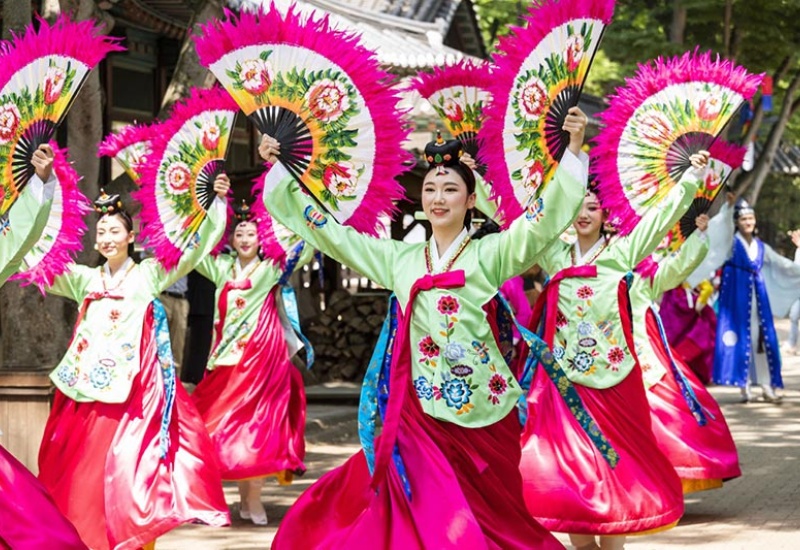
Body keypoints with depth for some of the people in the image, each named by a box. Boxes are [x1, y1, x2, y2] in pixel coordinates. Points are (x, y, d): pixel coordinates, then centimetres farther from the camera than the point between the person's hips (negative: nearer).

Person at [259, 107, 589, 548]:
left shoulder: (490, 254, 0)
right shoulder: (399, 258, 10)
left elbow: (544, 219, -12)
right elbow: (329, 231, 15)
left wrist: (573, 149, -22)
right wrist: (278, 170, 14)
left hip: (482, 416, -2)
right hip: (420, 415, 2)